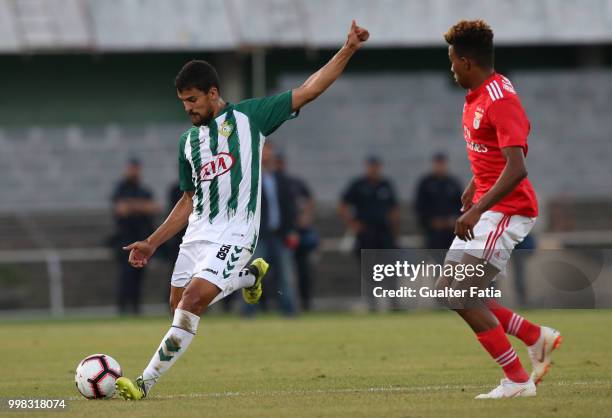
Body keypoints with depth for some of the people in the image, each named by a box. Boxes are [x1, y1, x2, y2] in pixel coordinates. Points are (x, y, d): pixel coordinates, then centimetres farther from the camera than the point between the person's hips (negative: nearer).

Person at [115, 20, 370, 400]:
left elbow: (308, 91, -1)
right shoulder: (189, 140, 14)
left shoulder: (249, 116, 0)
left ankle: (146, 383, -18)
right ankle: (248, 275, 31)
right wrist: (153, 243, 15)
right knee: (179, 305, 9)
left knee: (192, 303, -19)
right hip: (198, 233, 7)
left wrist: (348, 51, -9)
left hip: (234, 236, -7)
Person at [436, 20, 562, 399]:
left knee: (462, 297, -12)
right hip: (484, 210, 10)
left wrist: (476, 210, -31)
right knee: (449, 290, 9)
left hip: (507, 211, -10)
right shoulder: (476, 97, 11)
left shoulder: (501, 101, -21)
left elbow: (517, 169, -29)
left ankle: (517, 380, -3)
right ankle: (538, 337, 15)